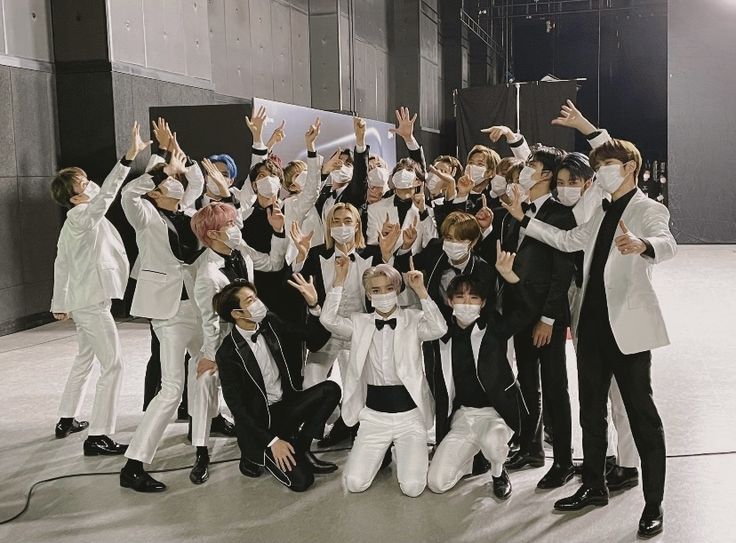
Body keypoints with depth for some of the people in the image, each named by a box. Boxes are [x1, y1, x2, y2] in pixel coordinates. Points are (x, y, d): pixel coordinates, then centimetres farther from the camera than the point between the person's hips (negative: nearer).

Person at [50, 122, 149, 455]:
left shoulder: (73, 222, 14)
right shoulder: (83, 216, -15)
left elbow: (61, 263, 21)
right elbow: (106, 193, -35)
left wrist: (60, 303, 28)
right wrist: (130, 156, -45)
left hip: (81, 301, 11)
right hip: (92, 302, -11)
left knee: (84, 359, 23)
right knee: (112, 366, -10)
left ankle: (67, 420, 34)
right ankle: (98, 437, -10)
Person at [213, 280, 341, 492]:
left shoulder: (270, 322, -3)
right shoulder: (228, 354, -19)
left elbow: (309, 337, 8)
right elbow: (236, 407, -17)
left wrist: (314, 306, -11)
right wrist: (272, 441, -20)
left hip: (286, 405, 7)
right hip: (258, 422, -6)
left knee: (330, 389, -18)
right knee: (301, 480, -19)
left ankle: (300, 448, -2)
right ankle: (257, 456, 9)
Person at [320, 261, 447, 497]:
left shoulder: (413, 320, -1)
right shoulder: (359, 323, 4)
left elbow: (439, 329, -21)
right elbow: (328, 320, -13)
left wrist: (420, 290, -22)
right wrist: (340, 279, -14)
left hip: (409, 413, -2)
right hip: (374, 415, 2)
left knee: (412, 486, -16)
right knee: (354, 483, -11)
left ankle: (403, 450, 18)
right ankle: (380, 451, 20)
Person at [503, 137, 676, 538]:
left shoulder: (648, 210, -7)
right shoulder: (602, 214, 18)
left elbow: (666, 244, -27)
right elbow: (568, 241, 27)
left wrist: (642, 245, -51)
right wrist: (524, 219, 20)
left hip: (628, 325, -8)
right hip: (593, 323, 8)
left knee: (641, 413, -2)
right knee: (591, 410, 15)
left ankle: (654, 504, 7)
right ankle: (594, 486, 28)